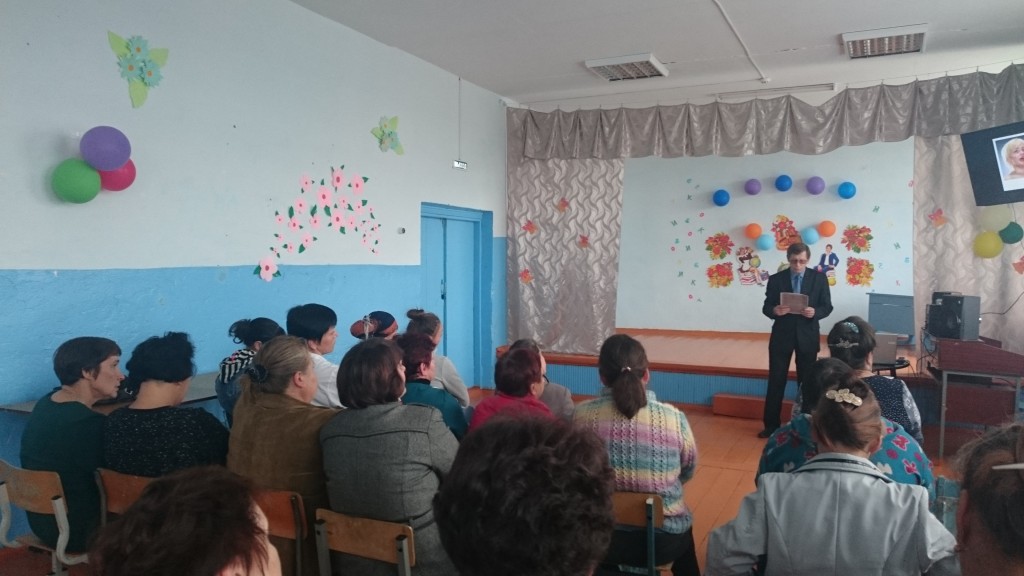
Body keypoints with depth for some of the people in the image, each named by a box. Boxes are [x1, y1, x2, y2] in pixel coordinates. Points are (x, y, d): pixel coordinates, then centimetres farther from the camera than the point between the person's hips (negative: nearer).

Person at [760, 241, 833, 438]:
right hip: (782, 335, 0)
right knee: (776, 380, 3)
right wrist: (775, 310, -24)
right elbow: (766, 307, -1)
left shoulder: (819, 278, -1)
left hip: (807, 336, 1)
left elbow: (827, 306, 0)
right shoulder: (776, 279, -2)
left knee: (807, 381, 11)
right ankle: (771, 424, 12)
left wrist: (815, 312, -22)